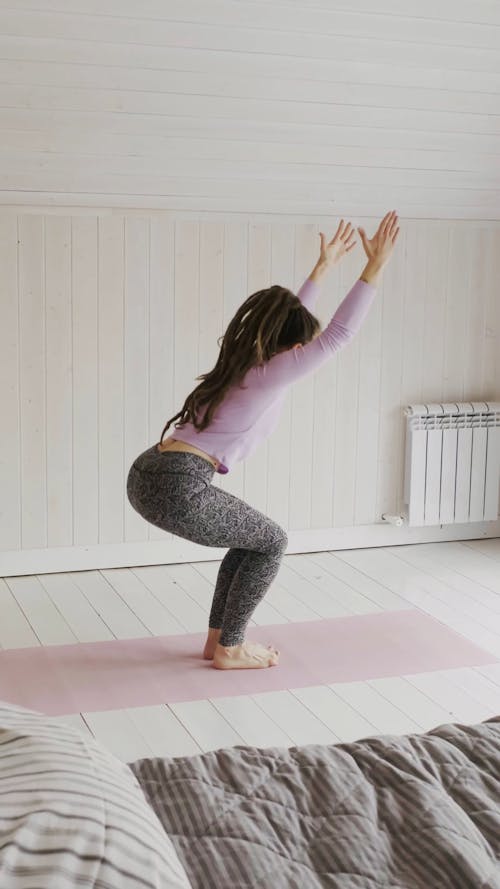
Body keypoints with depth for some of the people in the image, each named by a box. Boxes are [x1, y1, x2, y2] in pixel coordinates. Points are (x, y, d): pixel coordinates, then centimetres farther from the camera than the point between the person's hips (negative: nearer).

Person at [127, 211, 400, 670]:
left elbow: (290, 317, 34)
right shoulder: (269, 374, -6)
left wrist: (325, 266, 40)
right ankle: (230, 649, 17)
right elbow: (338, 334, -8)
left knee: (252, 537, 25)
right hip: (177, 488, -9)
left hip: (148, 476, 9)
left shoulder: (245, 359, 19)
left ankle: (218, 638, 30)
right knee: (272, 543, 10)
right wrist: (375, 266, -6)